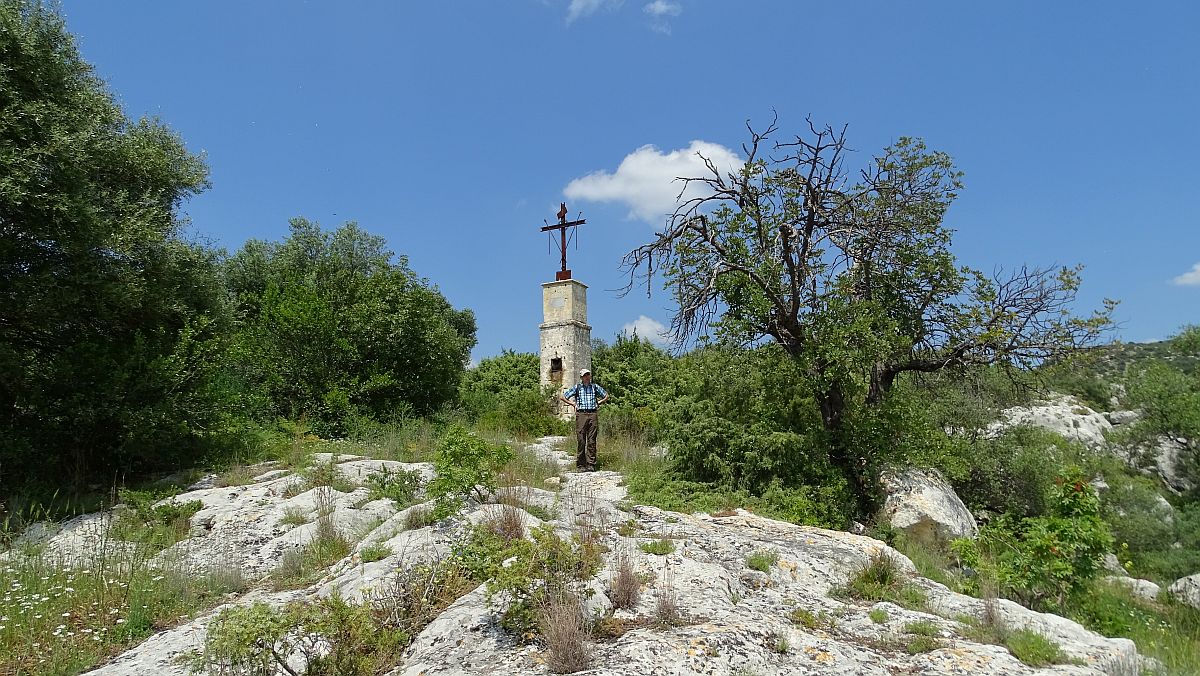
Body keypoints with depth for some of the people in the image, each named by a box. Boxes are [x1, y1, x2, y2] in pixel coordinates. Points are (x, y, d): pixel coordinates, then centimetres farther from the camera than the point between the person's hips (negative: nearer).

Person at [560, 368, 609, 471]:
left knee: (592, 441, 0)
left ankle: (591, 464, 3)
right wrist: (573, 404, 6)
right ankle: (581, 465, 2)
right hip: (581, 414, -1)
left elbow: (606, 396, 25)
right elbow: (562, 396, 9)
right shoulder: (577, 387, 6)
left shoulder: (595, 387, 11)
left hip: (592, 414, 1)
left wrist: (598, 403, 13)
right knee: (581, 441, -3)